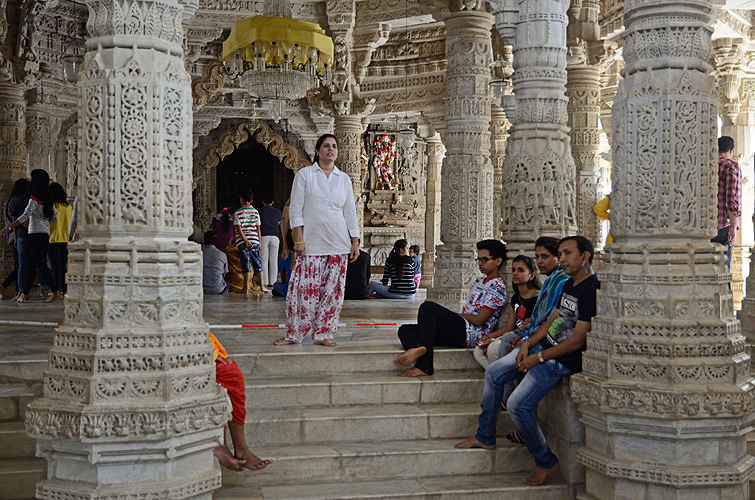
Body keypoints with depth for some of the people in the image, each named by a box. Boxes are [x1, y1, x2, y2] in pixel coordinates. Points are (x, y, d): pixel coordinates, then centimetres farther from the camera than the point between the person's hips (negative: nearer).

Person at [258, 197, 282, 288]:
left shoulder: (260, 211, 3)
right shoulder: (277, 211, 10)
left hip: (263, 237, -2)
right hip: (274, 237, 2)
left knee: (264, 260, 0)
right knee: (273, 260, 4)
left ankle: (264, 283, -4)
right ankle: (272, 282, 2)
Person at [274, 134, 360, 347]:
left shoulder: (344, 179, 13)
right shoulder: (304, 174, 4)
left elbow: (350, 212, 14)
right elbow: (296, 208, 0)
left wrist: (355, 242, 9)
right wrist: (298, 239, -9)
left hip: (338, 242, 3)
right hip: (312, 241, -3)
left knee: (333, 289, 3)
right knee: (306, 288, -6)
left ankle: (323, 333, 12)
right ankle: (294, 334, 5)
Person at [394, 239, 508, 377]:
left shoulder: (498, 288, -5)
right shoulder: (479, 282, 26)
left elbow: (479, 320, -10)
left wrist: (455, 314, 1)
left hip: (470, 335, -10)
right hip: (459, 331, 10)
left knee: (428, 307, -27)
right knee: (405, 329, -5)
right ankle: (424, 366, -37)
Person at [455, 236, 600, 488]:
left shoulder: (592, 290, -22)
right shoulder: (569, 284, 10)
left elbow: (577, 341, -24)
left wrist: (538, 358, -18)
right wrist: (528, 344, -1)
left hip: (561, 359, -10)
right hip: (542, 345, 10)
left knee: (518, 405, -16)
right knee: (494, 373, 13)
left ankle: (545, 461, 5)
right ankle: (485, 437, 25)